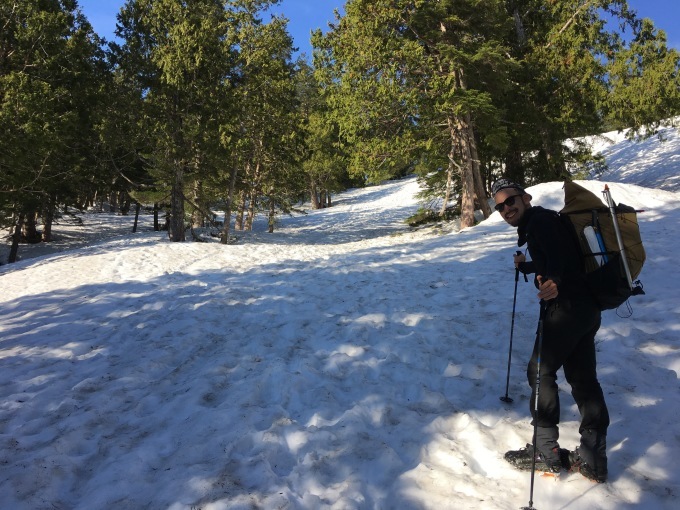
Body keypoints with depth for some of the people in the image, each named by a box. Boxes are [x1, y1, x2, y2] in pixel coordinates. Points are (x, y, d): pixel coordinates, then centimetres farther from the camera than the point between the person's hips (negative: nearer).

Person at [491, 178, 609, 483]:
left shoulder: (539, 220, -9)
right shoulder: (535, 225, 20)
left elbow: (559, 251, -30)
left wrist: (554, 280, -47)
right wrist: (525, 266, 49)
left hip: (568, 306, -11)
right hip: (586, 308, 11)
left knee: (540, 371, -1)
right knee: (582, 377, 12)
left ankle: (546, 451, 8)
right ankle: (593, 459, 20)